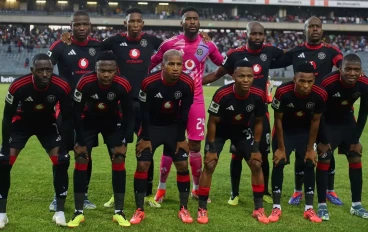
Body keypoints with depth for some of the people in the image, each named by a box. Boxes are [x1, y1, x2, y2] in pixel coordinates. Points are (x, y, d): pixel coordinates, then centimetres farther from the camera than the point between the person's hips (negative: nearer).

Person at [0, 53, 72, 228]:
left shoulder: (62, 87, -28)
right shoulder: (18, 86, -32)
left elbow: (67, 117, -12)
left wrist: (62, 139, -20)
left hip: (48, 124, 1)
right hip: (22, 123, -1)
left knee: (61, 161, -13)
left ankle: (60, 212, 0)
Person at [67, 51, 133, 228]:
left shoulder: (123, 86, -29)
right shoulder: (85, 83, -32)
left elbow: (127, 114, -14)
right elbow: (77, 112, -19)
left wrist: (122, 142, -15)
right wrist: (80, 142, -17)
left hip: (112, 123, 1)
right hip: (88, 122, -1)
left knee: (119, 161, -8)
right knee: (81, 161, -9)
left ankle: (119, 212, 1)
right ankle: (78, 212, -1)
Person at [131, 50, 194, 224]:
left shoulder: (187, 84, -20)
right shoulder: (149, 83, -27)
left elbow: (184, 113, -8)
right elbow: (144, 111, -16)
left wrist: (181, 138, -4)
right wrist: (145, 138, -11)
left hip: (174, 127, 2)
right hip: (152, 126, -2)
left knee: (183, 165, -3)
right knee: (142, 165, -8)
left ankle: (183, 209, 10)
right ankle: (139, 210, 3)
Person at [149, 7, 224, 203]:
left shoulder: (207, 46, 3)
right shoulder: (170, 44, -5)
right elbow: (149, 64, 4)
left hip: (196, 101, 2)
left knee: (195, 145, 5)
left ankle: (197, 188, 19)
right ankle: (161, 188, 13)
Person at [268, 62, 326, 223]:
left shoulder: (320, 95, -28)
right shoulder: (283, 92, -34)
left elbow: (315, 121, -12)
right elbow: (278, 120, -20)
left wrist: (310, 148, -7)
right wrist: (281, 147, -15)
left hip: (305, 131, 2)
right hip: (284, 130, -2)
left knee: (309, 164, -3)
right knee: (278, 163, -8)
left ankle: (309, 208, 5)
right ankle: (276, 208, 0)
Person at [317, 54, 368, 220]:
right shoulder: (328, 83, -33)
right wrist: (322, 140, -18)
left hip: (348, 122, 4)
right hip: (328, 123, -4)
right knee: (324, 160, -10)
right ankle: (322, 205, -2)